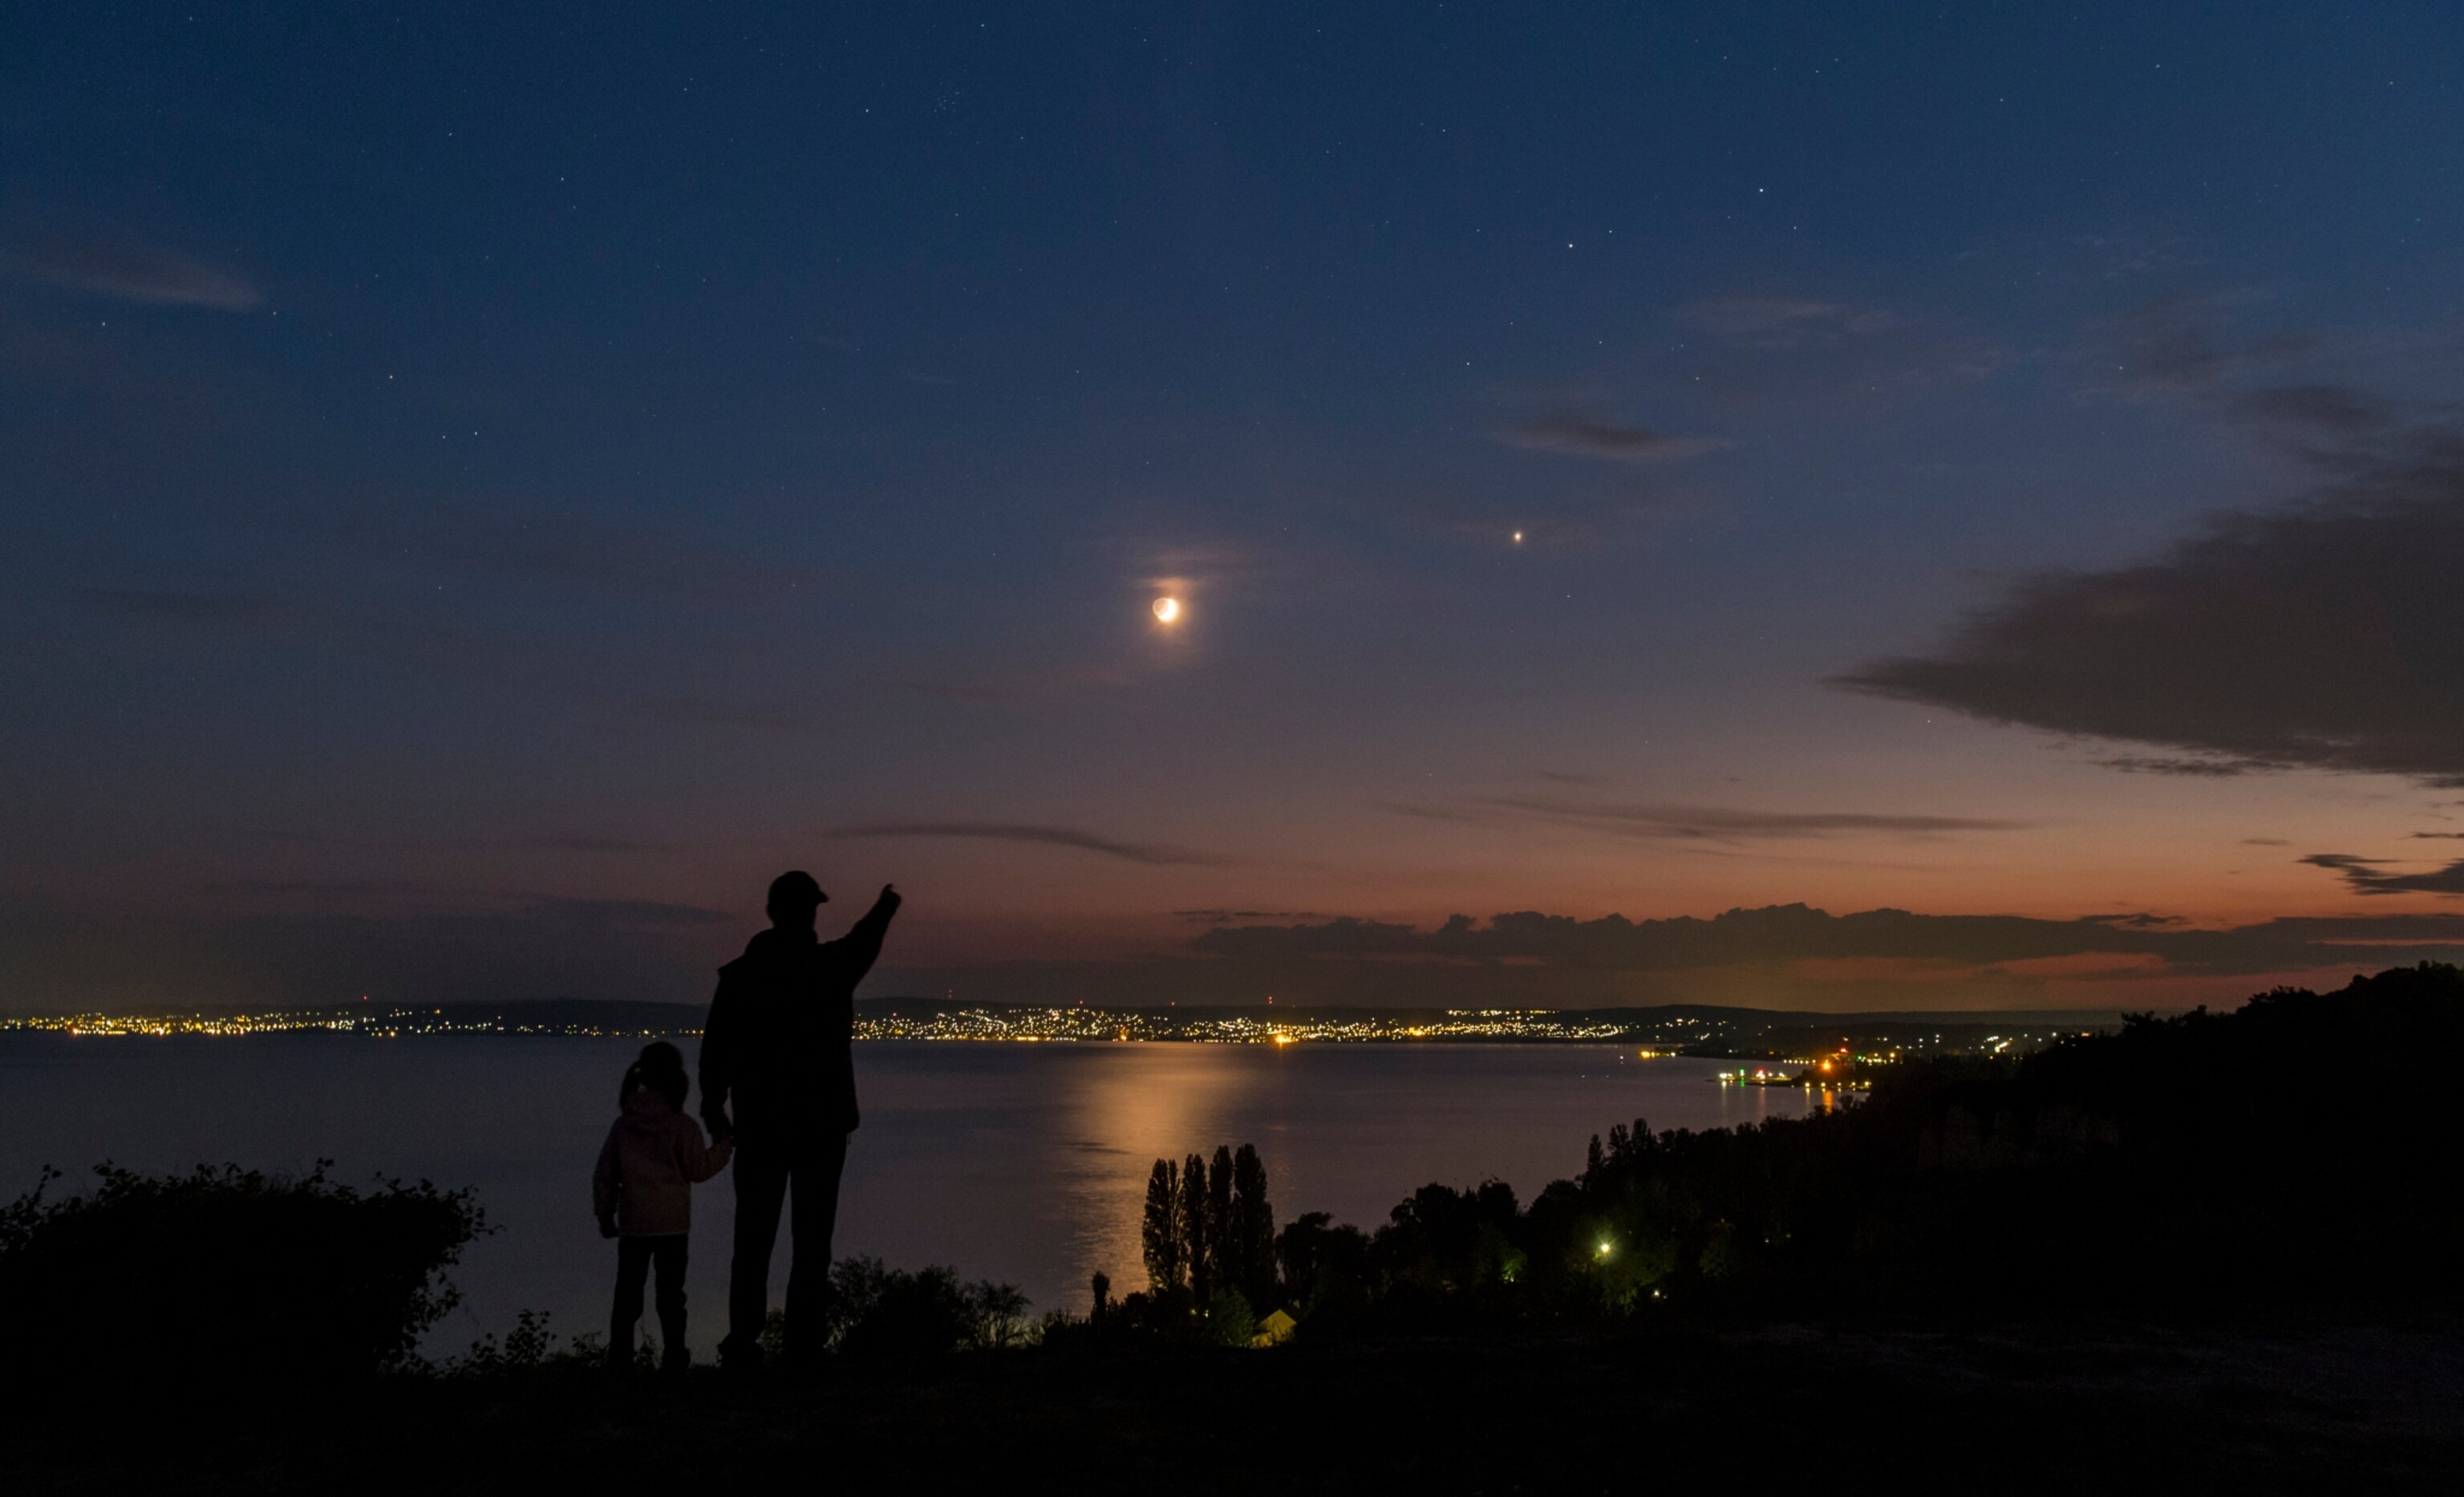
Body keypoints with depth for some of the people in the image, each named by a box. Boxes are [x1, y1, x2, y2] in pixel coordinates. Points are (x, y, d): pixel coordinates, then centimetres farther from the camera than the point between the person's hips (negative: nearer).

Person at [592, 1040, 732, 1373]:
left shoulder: (623, 1124, 1)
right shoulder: (683, 1127, -11)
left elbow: (604, 1175, 6)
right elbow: (698, 1170, -2)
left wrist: (605, 1215, 17)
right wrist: (723, 1145, 11)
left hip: (632, 1224, 3)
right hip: (672, 1224, -3)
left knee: (628, 1293, 9)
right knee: (670, 1293, 5)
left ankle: (620, 1356, 9)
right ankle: (674, 1356, 8)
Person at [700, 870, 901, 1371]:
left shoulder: (740, 974, -4)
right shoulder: (834, 965, -4)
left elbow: (715, 1048, 0)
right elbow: (864, 944, 21)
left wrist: (713, 1108, 14)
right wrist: (885, 906, 41)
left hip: (760, 1126, 1)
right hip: (823, 1124, 0)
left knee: (753, 1240, 6)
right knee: (811, 1241, 3)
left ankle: (742, 1345, 4)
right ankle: (800, 1347, 1)